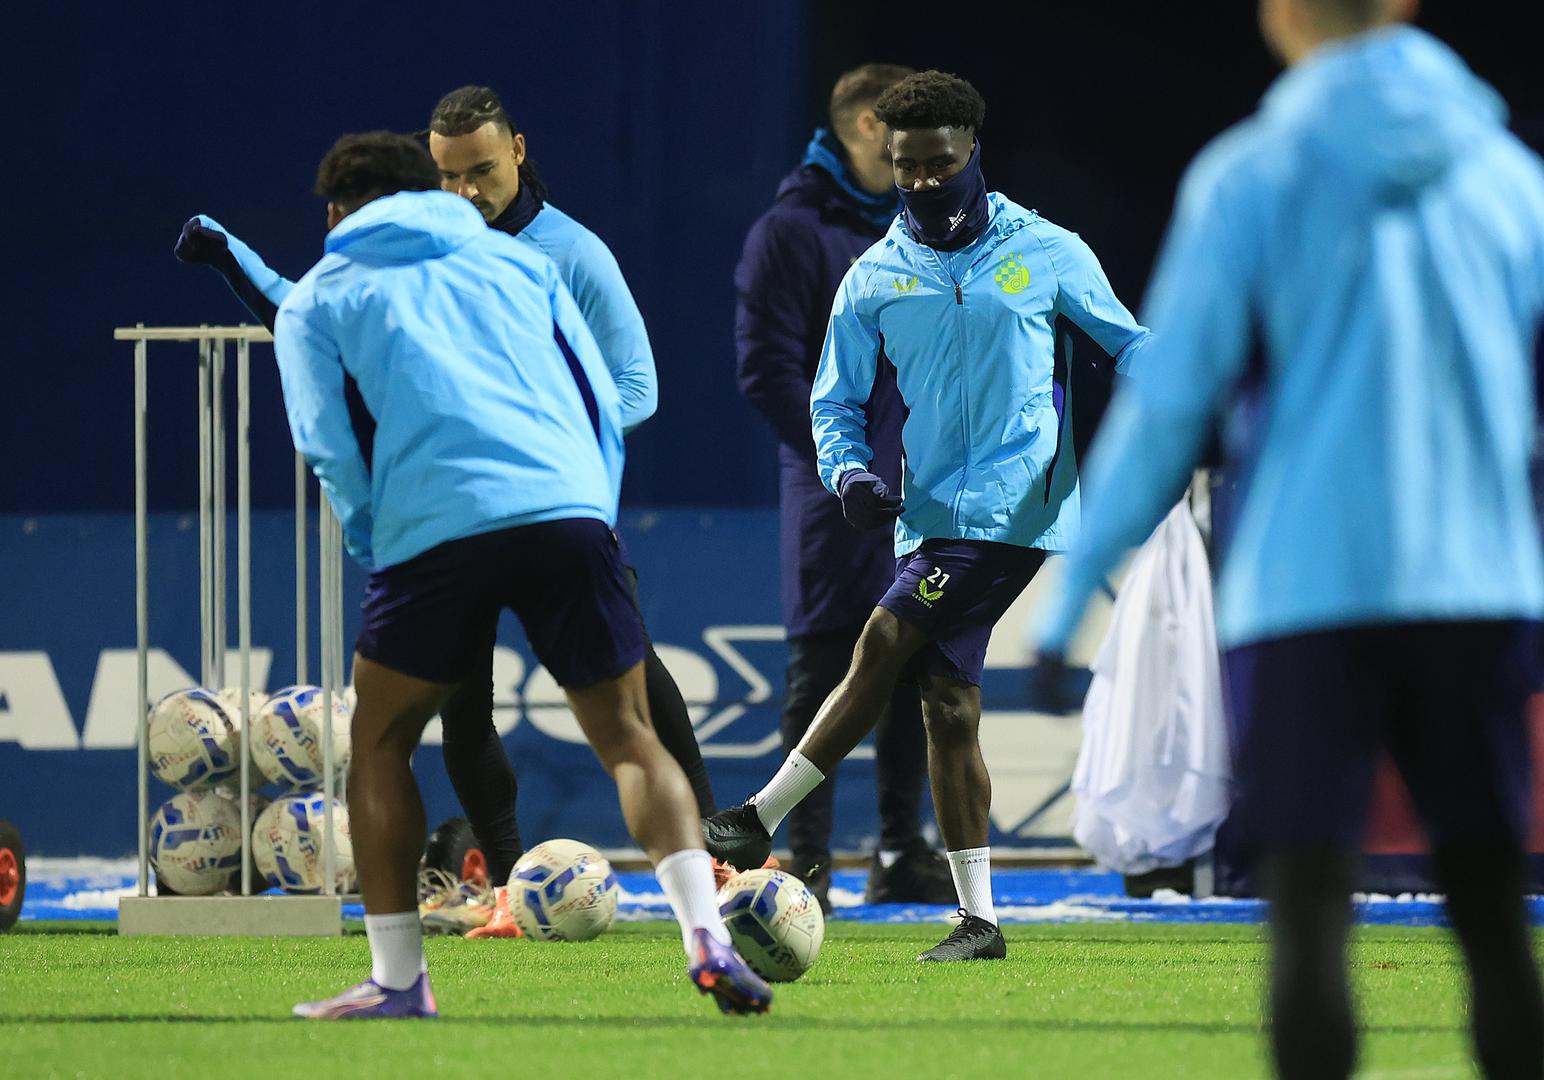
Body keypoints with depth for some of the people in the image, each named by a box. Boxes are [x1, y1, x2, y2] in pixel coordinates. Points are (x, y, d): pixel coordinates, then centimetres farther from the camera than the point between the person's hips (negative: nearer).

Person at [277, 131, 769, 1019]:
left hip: (435, 529, -2)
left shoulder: (319, 300, 20)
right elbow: (604, 403, 20)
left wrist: (377, 550, 21)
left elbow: (332, 448, 8)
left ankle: (398, 980, 11)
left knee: (381, 745, 16)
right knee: (628, 735, 10)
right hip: (570, 508, 2)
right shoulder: (517, 261, 27)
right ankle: (707, 934, -10)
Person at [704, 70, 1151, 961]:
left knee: (886, 646, -17)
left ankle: (762, 820, -10)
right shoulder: (874, 278, 9)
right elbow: (835, 400, 15)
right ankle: (979, 920, 6)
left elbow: (1128, 346, 13)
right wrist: (848, 471, -5)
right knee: (946, 700, 1)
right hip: (933, 514, 5)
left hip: (1014, 507, -5)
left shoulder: (1048, 253, 2)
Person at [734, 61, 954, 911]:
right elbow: (768, 366, -11)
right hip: (839, 494, -7)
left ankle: (902, 855, 18)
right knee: (824, 673, -5)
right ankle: (807, 861, -1)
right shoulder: (793, 230, -6)